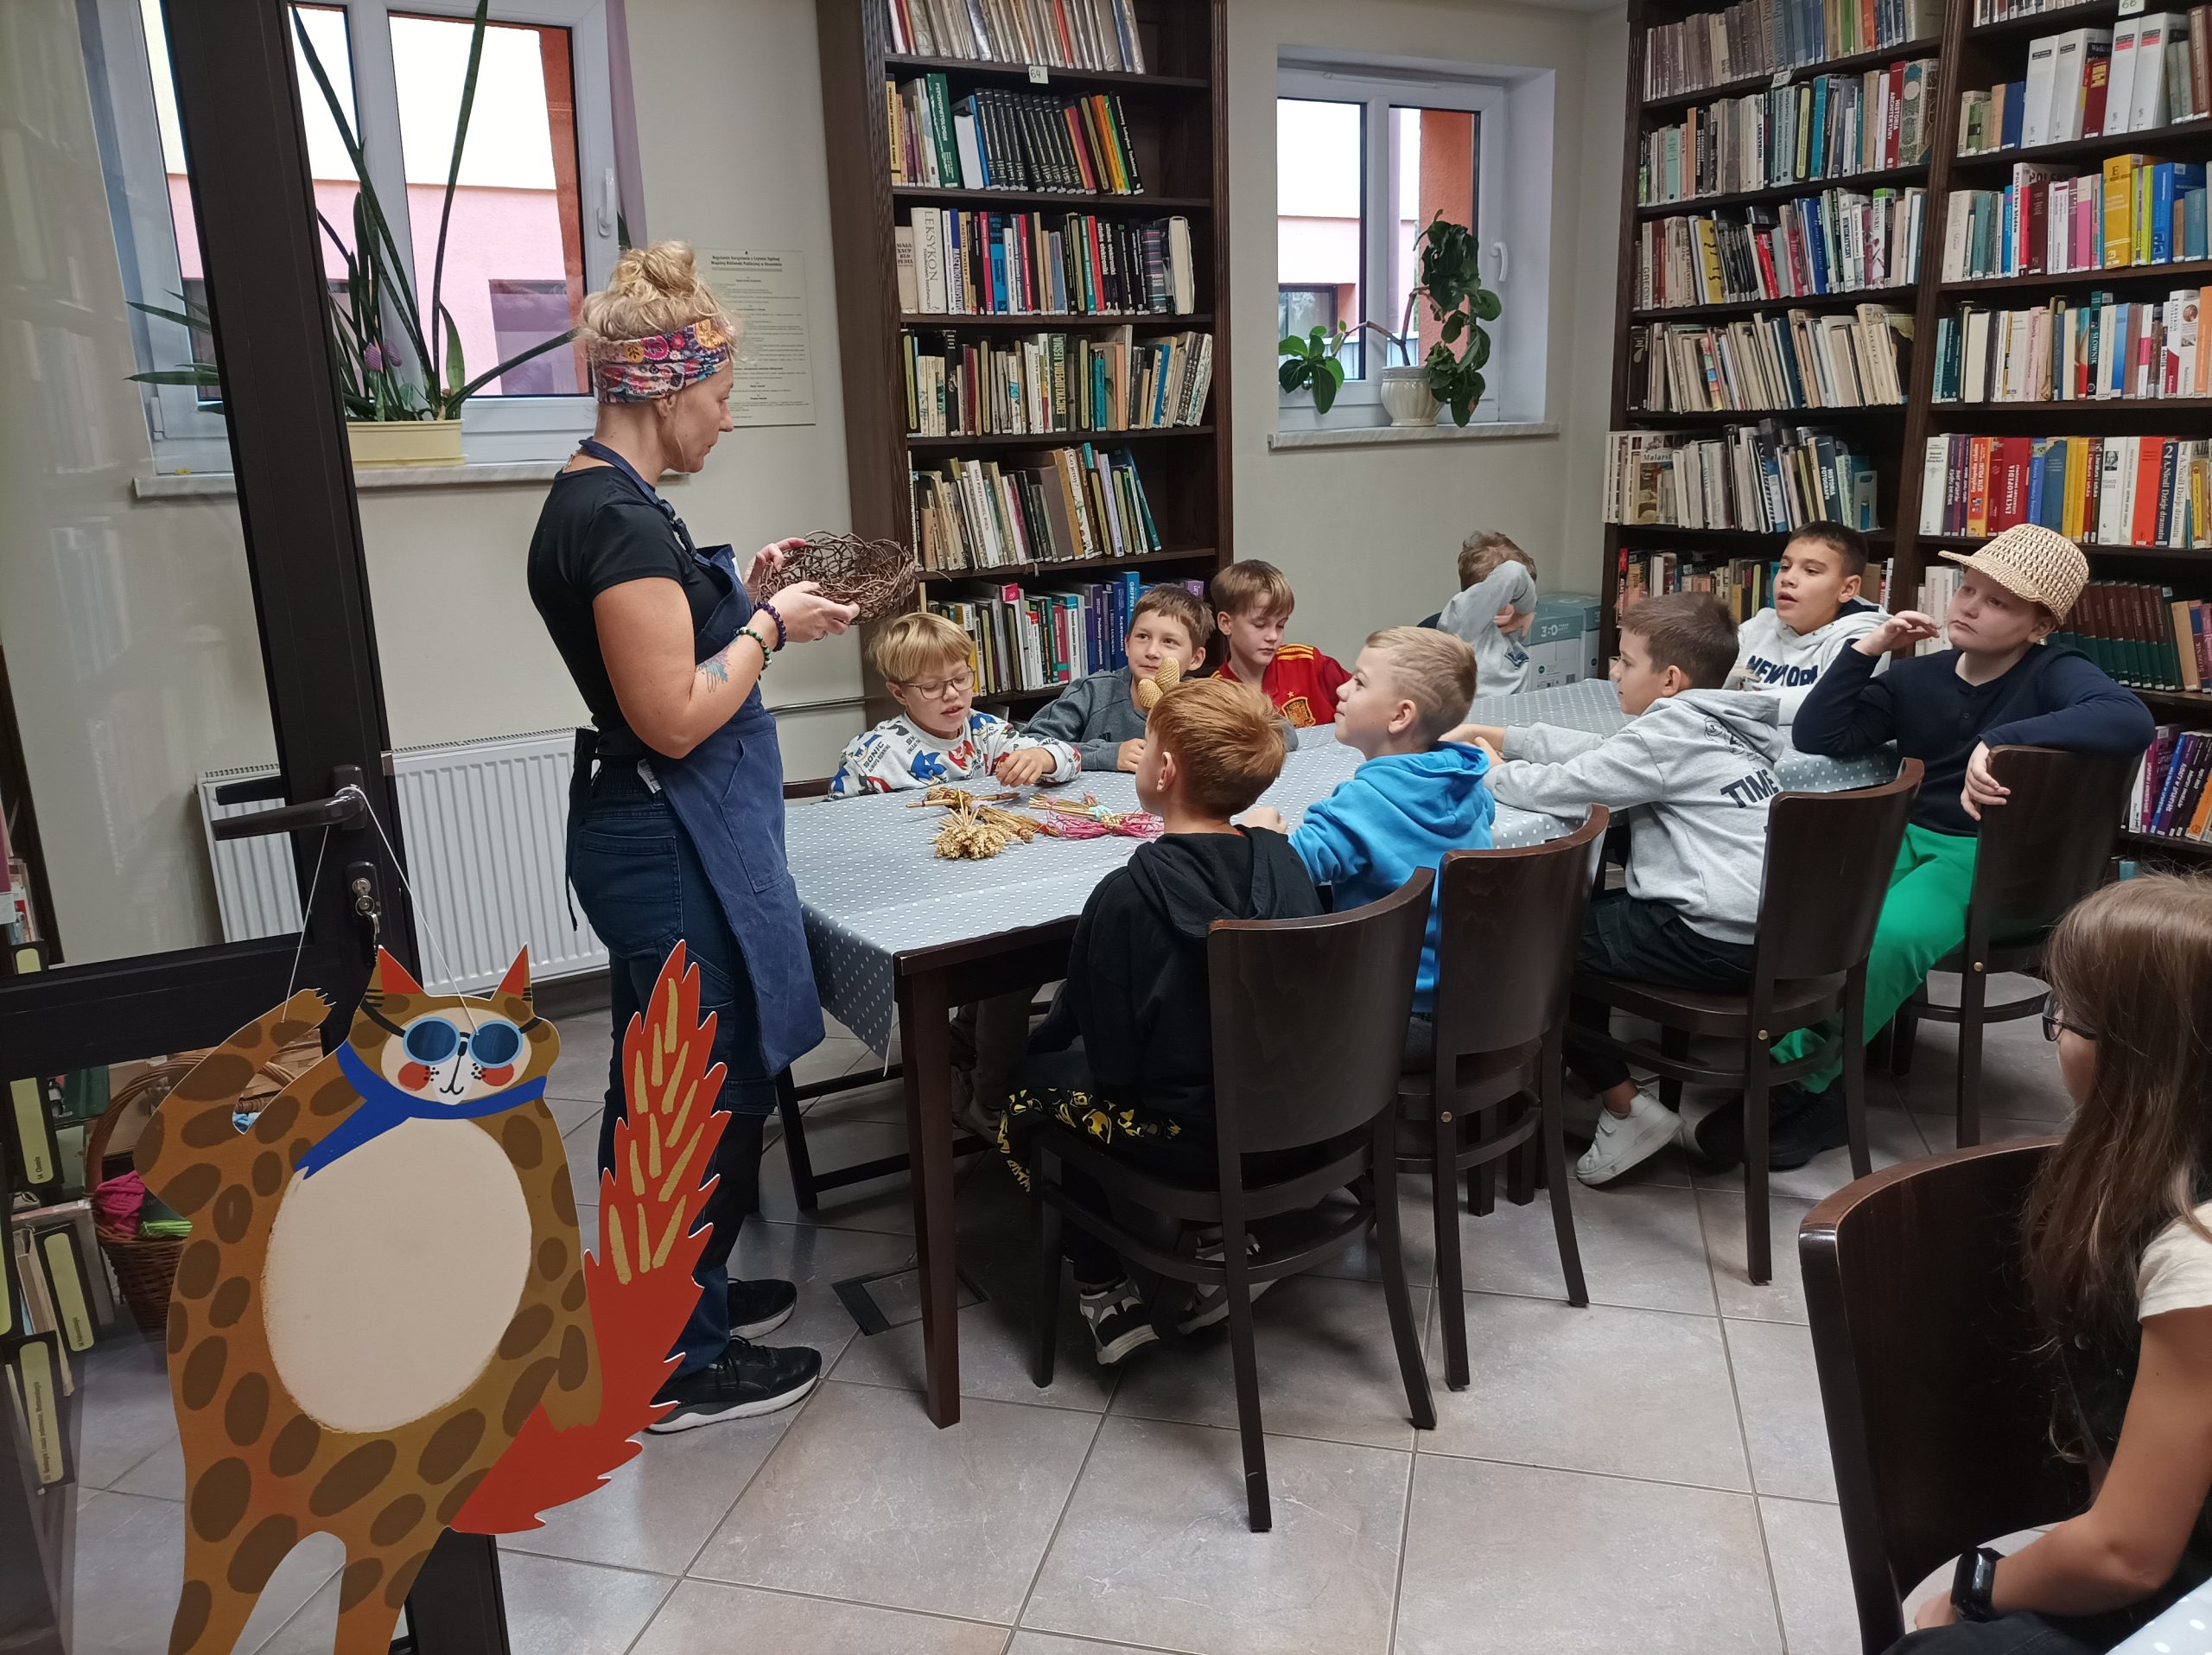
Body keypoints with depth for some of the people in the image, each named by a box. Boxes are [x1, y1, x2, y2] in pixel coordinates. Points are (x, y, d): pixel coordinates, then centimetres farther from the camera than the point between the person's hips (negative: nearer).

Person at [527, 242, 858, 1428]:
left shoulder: (593, 500, 11)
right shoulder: (621, 520, -21)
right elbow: (676, 717, -24)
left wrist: (738, 592, 11)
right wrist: (769, 627, -11)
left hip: (658, 835, 11)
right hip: (673, 846, -10)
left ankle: (679, 1295, 40)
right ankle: (684, 1367, 20)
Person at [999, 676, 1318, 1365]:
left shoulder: (1125, 897, -22)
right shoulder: (1282, 859, -5)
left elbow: (1111, 1061, -16)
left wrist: (1047, 1036, 6)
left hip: (1189, 1139, -6)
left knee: (1035, 1078, 17)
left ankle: (1106, 1293, 20)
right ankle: (1224, 1240, 25)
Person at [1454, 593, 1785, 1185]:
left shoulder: (1673, 728, -14)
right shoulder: (1717, 725, 15)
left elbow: (1565, 786, -18)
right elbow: (1595, 750, 18)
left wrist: (1491, 773, 1)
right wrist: (1494, 736, 16)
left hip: (1718, 941, -10)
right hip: (1760, 928, 10)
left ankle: (1628, 1108, 8)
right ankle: (1586, 1085, 31)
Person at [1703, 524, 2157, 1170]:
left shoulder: (2054, 674, -7)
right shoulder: (1918, 677, 7)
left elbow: (2131, 721, -29)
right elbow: (1816, 738, -1)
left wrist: (2000, 742, -38)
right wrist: (1869, 646, -7)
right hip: (1904, 837, 5)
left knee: (1890, 933, -34)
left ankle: (1805, 1084, -14)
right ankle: (1785, 1063, -17)